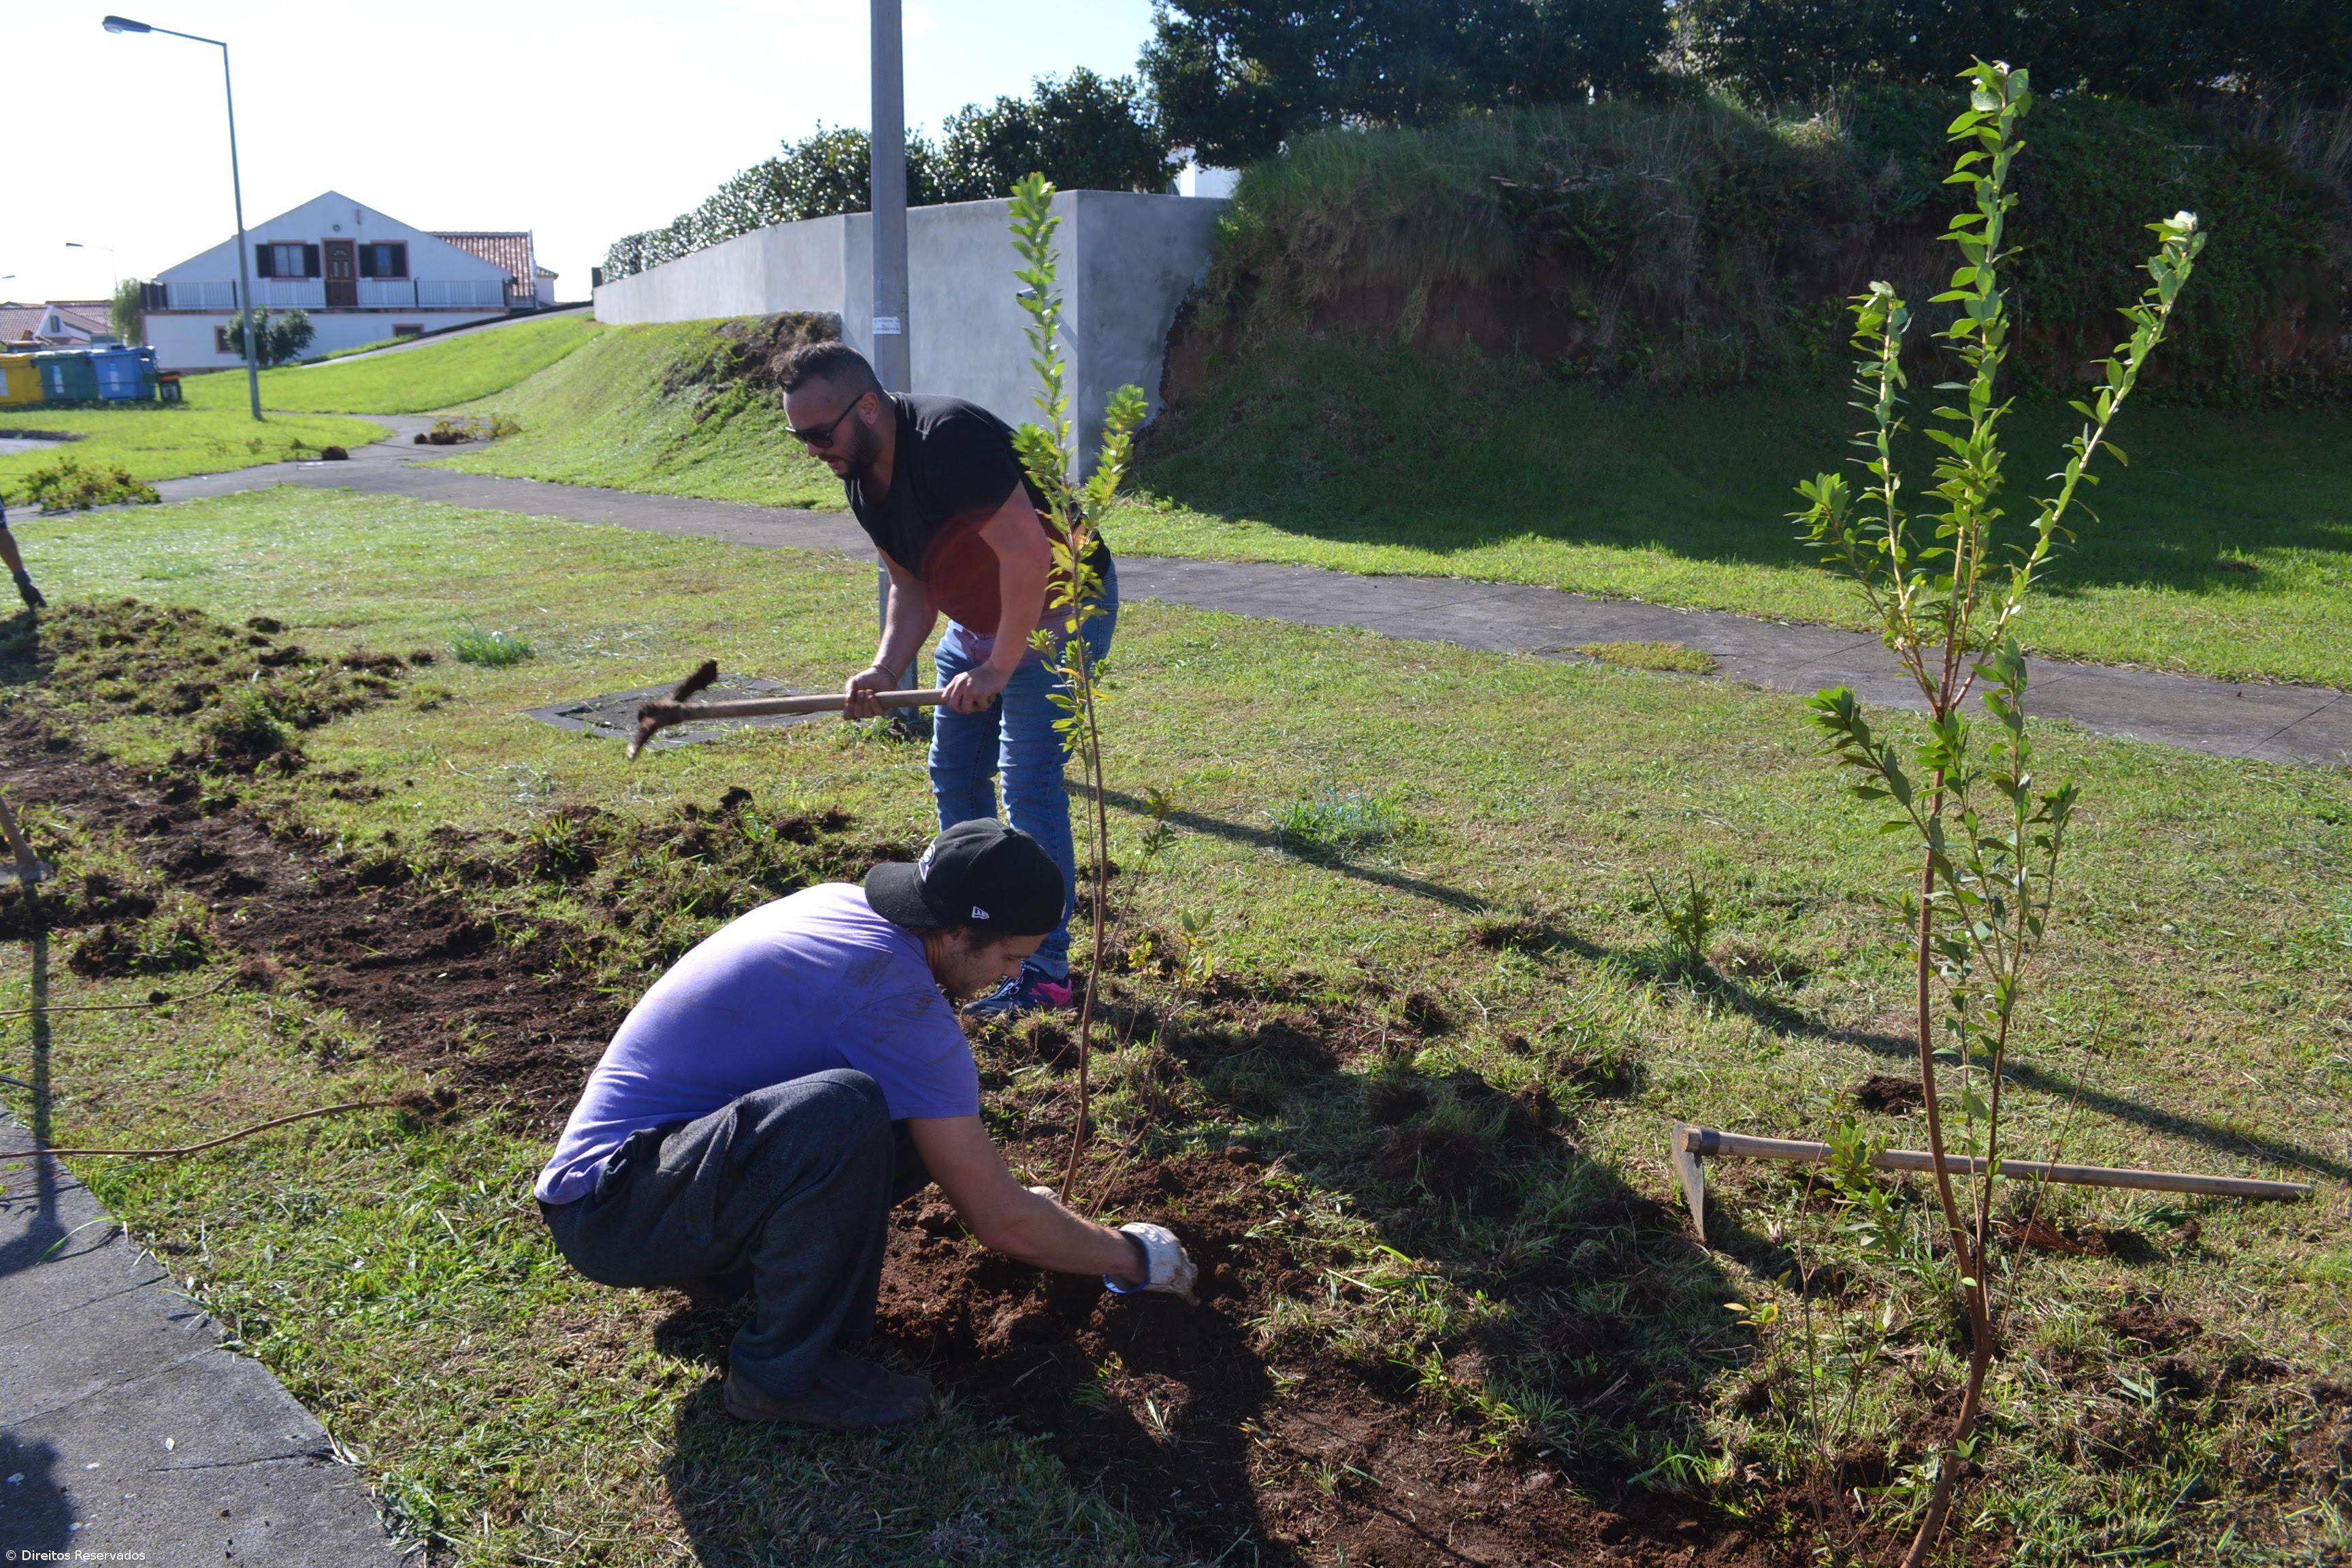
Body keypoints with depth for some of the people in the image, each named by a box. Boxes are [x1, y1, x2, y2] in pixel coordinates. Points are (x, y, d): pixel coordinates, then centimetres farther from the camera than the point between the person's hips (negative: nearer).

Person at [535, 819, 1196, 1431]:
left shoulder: (841, 905, 2)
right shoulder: (897, 998, -24)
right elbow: (1001, 1222, -17)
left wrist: (1006, 1193, 27)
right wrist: (1132, 1258, -1)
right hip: (610, 1211, -9)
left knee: (920, 1121, 3)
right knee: (845, 1111, -34)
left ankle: (723, 1262, 16)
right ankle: (781, 1373, -13)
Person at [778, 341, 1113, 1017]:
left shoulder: (949, 438, -30)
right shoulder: (862, 477, -1)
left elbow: (1027, 555, -33)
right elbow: (912, 585, 6)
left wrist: (998, 669, -26)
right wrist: (884, 671, -10)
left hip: (1059, 608, -9)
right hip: (976, 622, 9)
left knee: (1028, 784, -13)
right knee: (955, 776, 13)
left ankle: (1046, 972, -6)